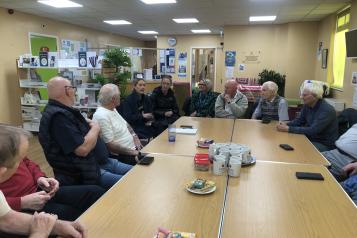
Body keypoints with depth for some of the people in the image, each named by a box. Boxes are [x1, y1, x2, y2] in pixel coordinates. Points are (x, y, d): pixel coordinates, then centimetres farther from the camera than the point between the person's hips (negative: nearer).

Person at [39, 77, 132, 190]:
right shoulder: (57, 116, -22)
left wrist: (88, 124, -3)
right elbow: (82, 149, -28)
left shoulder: (64, 111, 13)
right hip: (82, 176, -10)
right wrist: (95, 128, -11)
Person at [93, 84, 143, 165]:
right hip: (122, 156, -9)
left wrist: (135, 137, 1)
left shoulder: (112, 109, 8)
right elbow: (109, 145, -23)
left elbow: (125, 124, 18)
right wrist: (131, 152, -19)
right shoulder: (101, 116, -22)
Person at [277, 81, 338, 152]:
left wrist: (288, 129, -31)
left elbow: (312, 130, -30)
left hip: (325, 144, -7)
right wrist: (286, 124, -11)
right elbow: (299, 120, 11)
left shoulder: (327, 110, -24)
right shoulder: (307, 105, -1)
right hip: (311, 139, 7)